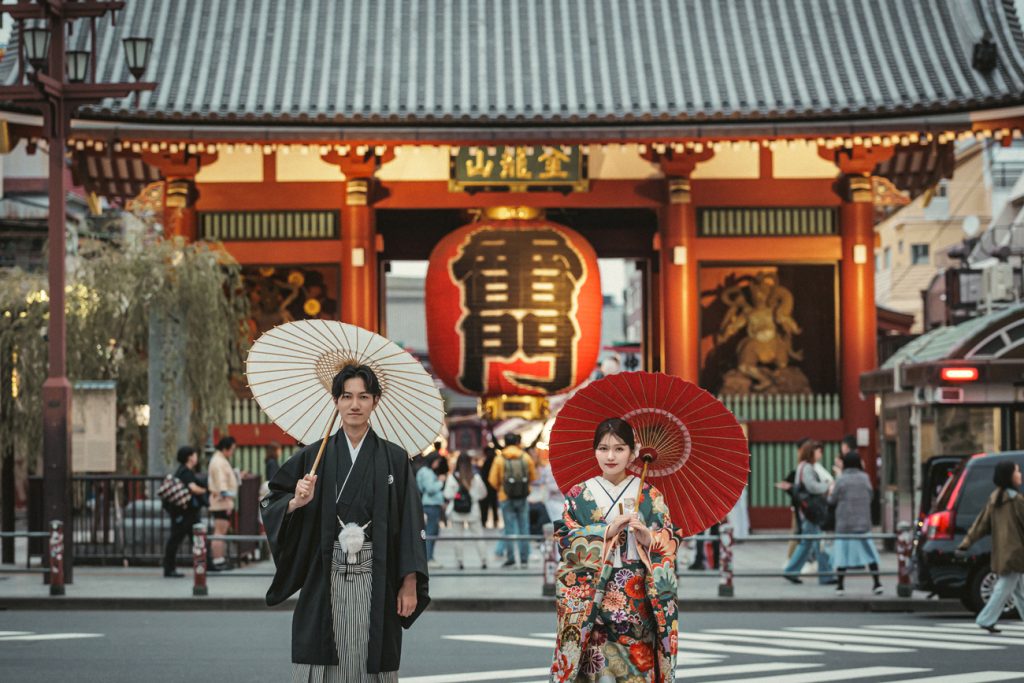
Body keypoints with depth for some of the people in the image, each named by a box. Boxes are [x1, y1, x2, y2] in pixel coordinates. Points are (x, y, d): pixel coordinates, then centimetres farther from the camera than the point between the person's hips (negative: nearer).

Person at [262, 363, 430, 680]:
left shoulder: (394, 459, 3)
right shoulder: (314, 456, 5)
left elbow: (411, 524, 2)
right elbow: (271, 504, 9)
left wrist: (410, 584, -4)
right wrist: (296, 503, -13)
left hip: (376, 581, -1)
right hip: (324, 579, 1)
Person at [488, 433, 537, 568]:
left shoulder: (499, 459, -5)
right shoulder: (526, 457, 1)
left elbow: (493, 481, -6)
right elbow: (533, 477, 6)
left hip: (506, 498, -1)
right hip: (523, 498, 2)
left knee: (509, 528, 4)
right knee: (524, 528, 6)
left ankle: (510, 558, 3)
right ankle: (524, 559, 5)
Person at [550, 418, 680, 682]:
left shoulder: (649, 495, 5)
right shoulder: (579, 495, 5)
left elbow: (672, 541, 1)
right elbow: (564, 540, -4)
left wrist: (649, 538, -19)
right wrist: (606, 531, -15)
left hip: (637, 598, 0)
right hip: (591, 598, 0)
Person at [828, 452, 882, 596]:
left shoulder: (841, 480, -9)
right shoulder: (865, 478, 0)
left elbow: (832, 501, -1)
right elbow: (870, 497, 10)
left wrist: (831, 491, 19)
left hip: (844, 524, -2)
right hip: (863, 523, 2)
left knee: (842, 553, 3)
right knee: (869, 553, 9)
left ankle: (840, 585, 4)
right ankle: (876, 583, 6)